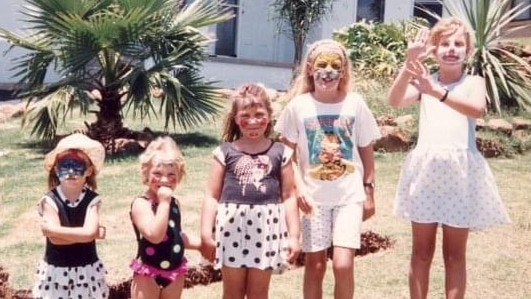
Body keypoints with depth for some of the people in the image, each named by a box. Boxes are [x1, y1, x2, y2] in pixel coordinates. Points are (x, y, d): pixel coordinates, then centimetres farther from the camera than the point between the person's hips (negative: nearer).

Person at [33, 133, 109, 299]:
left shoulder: (92, 199, -8)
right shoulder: (50, 200, -11)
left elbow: (89, 232, -24)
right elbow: (55, 238, -22)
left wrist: (50, 228, -19)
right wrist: (94, 233, -18)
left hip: (87, 271, 1)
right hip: (56, 272, -1)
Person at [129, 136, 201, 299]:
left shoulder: (174, 202, 6)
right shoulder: (141, 203, -17)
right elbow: (155, 235, -31)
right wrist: (164, 202, -27)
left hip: (175, 271, 7)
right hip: (148, 273, -7)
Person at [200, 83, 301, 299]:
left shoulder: (280, 153, 3)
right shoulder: (225, 152, 1)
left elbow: (289, 196, 4)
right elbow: (211, 196, 2)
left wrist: (294, 235, 1)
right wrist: (206, 233, -4)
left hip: (266, 228, 0)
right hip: (232, 226, 0)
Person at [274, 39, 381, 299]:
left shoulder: (355, 104, -2)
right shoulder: (299, 106, -4)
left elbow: (366, 150, 5)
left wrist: (369, 191, 4)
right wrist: (298, 187, -9)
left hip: (349, 195, 0)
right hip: (314, 197, 1)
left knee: (343, 264, -9)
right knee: (314, 264, 9)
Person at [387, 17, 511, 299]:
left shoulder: (474, 82, 1)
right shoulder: (424, 81, 5)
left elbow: (477, 109, -22)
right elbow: (394, 100, -14)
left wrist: (437, 92, -36)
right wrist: (409, 64, -27)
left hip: (460, 171, -1)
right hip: (426, 168, 1)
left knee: (454, 253, 8)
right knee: (421, 251, 10)